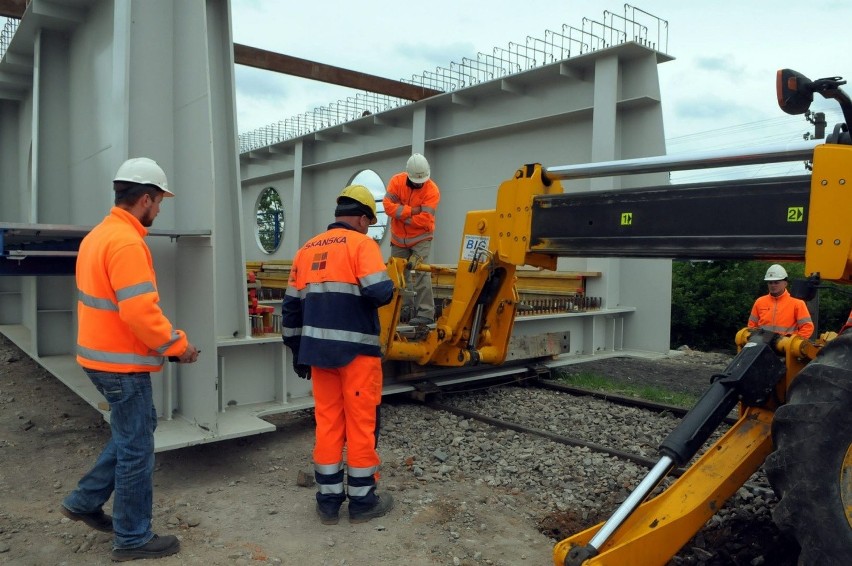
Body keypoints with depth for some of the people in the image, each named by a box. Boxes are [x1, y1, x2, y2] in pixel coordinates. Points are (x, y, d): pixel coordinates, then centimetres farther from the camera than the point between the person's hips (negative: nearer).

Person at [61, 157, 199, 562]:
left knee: (135, 430, 24)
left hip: (101, 354, 10)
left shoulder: (98, 234, 11)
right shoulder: (126, 241, -22)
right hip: (123, 363, -10)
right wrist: (178, 344, -15)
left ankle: (85, 502, 31)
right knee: (137, 448, 3)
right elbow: (140, 311, -28)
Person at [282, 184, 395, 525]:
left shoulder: (307, 249, 13)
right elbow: (380, 292, -20)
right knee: (361, 423, 5)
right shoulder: (361, 243, -6)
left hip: (319, 349, 6)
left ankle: (328, 500, 20)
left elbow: (292, 306, 14)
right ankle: (362, 500, 16)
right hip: (356, 350, -6)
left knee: (327, 423, 13)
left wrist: (298, 350, 21)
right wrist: (389, 288, 4)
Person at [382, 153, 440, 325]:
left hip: (421, 238, -4)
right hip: (399, 239, 5)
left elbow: (424, 220, -26)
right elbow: (388, 205, -18)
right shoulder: (397, 181, -8)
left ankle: (426, 313, -16)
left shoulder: (432, 190, -18)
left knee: (420, 273, -17)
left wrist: (400, 214, -18)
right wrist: (412, 211, -24)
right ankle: (406, 309, 24)